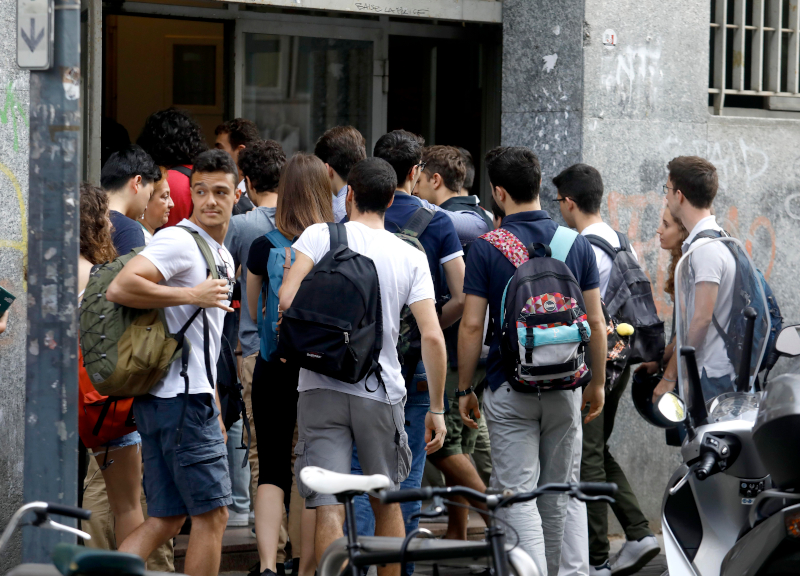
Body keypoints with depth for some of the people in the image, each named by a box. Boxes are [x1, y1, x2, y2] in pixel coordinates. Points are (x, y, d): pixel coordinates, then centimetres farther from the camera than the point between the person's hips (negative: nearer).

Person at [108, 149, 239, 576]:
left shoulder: (223, 257, 21)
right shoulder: (179, 241, -10)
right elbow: (119, 289, -25)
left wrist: (214, 407, 23)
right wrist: (193, 295, -20)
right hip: (182, 397, -10)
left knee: (166, 519, 7)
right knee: (211, 514, -4)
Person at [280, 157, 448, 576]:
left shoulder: (321, 235, -2)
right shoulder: (411, 257, 4)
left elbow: (287, 299, -14)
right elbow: (432, 337, -3)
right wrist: (436, 409, 5)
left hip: (322, 388, -2)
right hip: (381, 392, 2)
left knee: (328, 508, -7)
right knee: (386, 502, 20)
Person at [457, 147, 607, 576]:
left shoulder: (486, 248, -8)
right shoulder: (577, 244, 2)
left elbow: (472, 325, -8)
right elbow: (595, 322, 4)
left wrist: (464, 389, 2)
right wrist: (597, 382, 15)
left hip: (509, 388, -4)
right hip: (565, 386, 4)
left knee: (516, 495, -6)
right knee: (555, 494, 17)